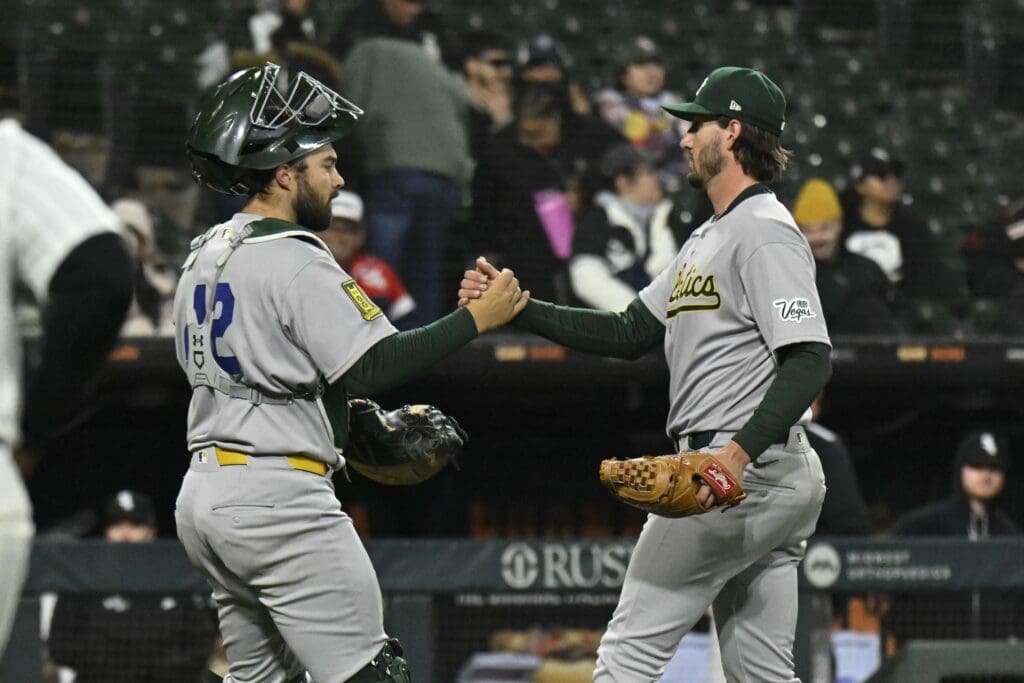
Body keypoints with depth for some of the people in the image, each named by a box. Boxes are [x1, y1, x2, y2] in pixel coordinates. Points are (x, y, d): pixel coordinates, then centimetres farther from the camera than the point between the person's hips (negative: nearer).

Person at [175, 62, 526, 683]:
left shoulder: (205, 255, 15)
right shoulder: (295, 261, -13)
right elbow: (374, 367, -20)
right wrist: (477, 318, -14)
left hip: (202, 493, 10)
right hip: (278, 496, -10)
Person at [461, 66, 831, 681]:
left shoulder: (765, 232, -11)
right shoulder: (709, 239, 22)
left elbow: (810, 359, -20)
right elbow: (629, 334, 21)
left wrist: (740, 452, -32)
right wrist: (516, 307, 11)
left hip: (751, 472, -10)